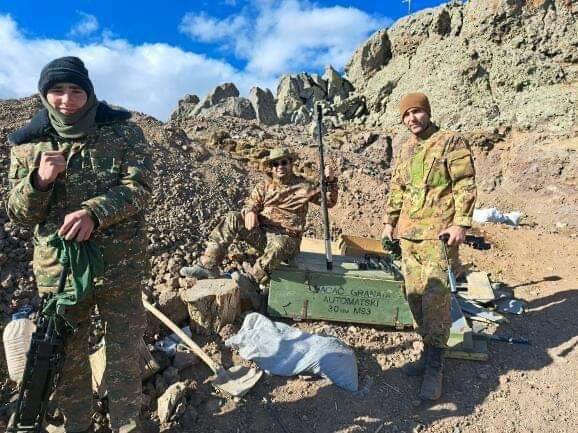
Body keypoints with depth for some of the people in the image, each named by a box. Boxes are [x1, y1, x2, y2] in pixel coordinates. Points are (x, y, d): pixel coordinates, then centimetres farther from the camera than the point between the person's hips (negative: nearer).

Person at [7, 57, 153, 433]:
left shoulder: (124, 132, -5)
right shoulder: (28, 144, 2)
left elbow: (139, 187, -13)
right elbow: (18, 213, 2)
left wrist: (93, 212, -28)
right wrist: (40, 180, -18)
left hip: (120, 267, -2)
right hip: (58, 269, 3)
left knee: (125, 357, 12)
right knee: (67, 359, 18)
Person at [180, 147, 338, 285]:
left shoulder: (304, 187, 3)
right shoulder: (264, 186, 12)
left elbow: (329, 201, 2)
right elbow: (252, 203, 8)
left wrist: (331, 181, -16)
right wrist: (250, 211, -18)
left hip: (286, 237, -4)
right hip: (261, 233, 4)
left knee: (277, 247, -42)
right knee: (232, 219, -19)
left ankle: (251, 278, -23)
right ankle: (209, 266, -22)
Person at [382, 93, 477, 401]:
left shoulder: (451, 142, -1)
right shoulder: (406, 149, 17)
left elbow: (465, 185, -7)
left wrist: (460, 223, -15)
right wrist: (389, 222, 19)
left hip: (438, 231, -6)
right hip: (408, 231, 7)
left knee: (435, 293, -11)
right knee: (415, 293, 8)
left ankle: (434, 365, 0)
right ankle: (430, 350, 23)